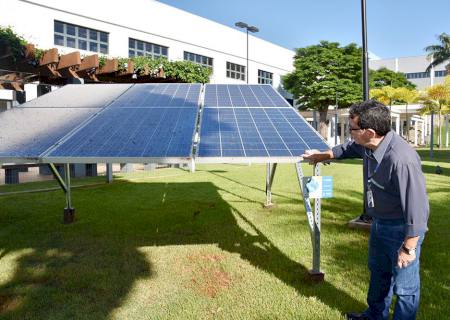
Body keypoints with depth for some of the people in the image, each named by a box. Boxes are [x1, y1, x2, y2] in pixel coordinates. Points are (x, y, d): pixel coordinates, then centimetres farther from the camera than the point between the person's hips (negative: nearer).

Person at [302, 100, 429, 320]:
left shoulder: (401, 159, -36)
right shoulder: (368, 145, -8)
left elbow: (417, 205, -31)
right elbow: (348, 148, 16)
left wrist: (408, 247, -23)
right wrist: (321, 156, 30)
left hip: (402, 229, -10)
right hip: (379, 223, 10)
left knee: (404, 286, 6)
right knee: (378, 271, 27)